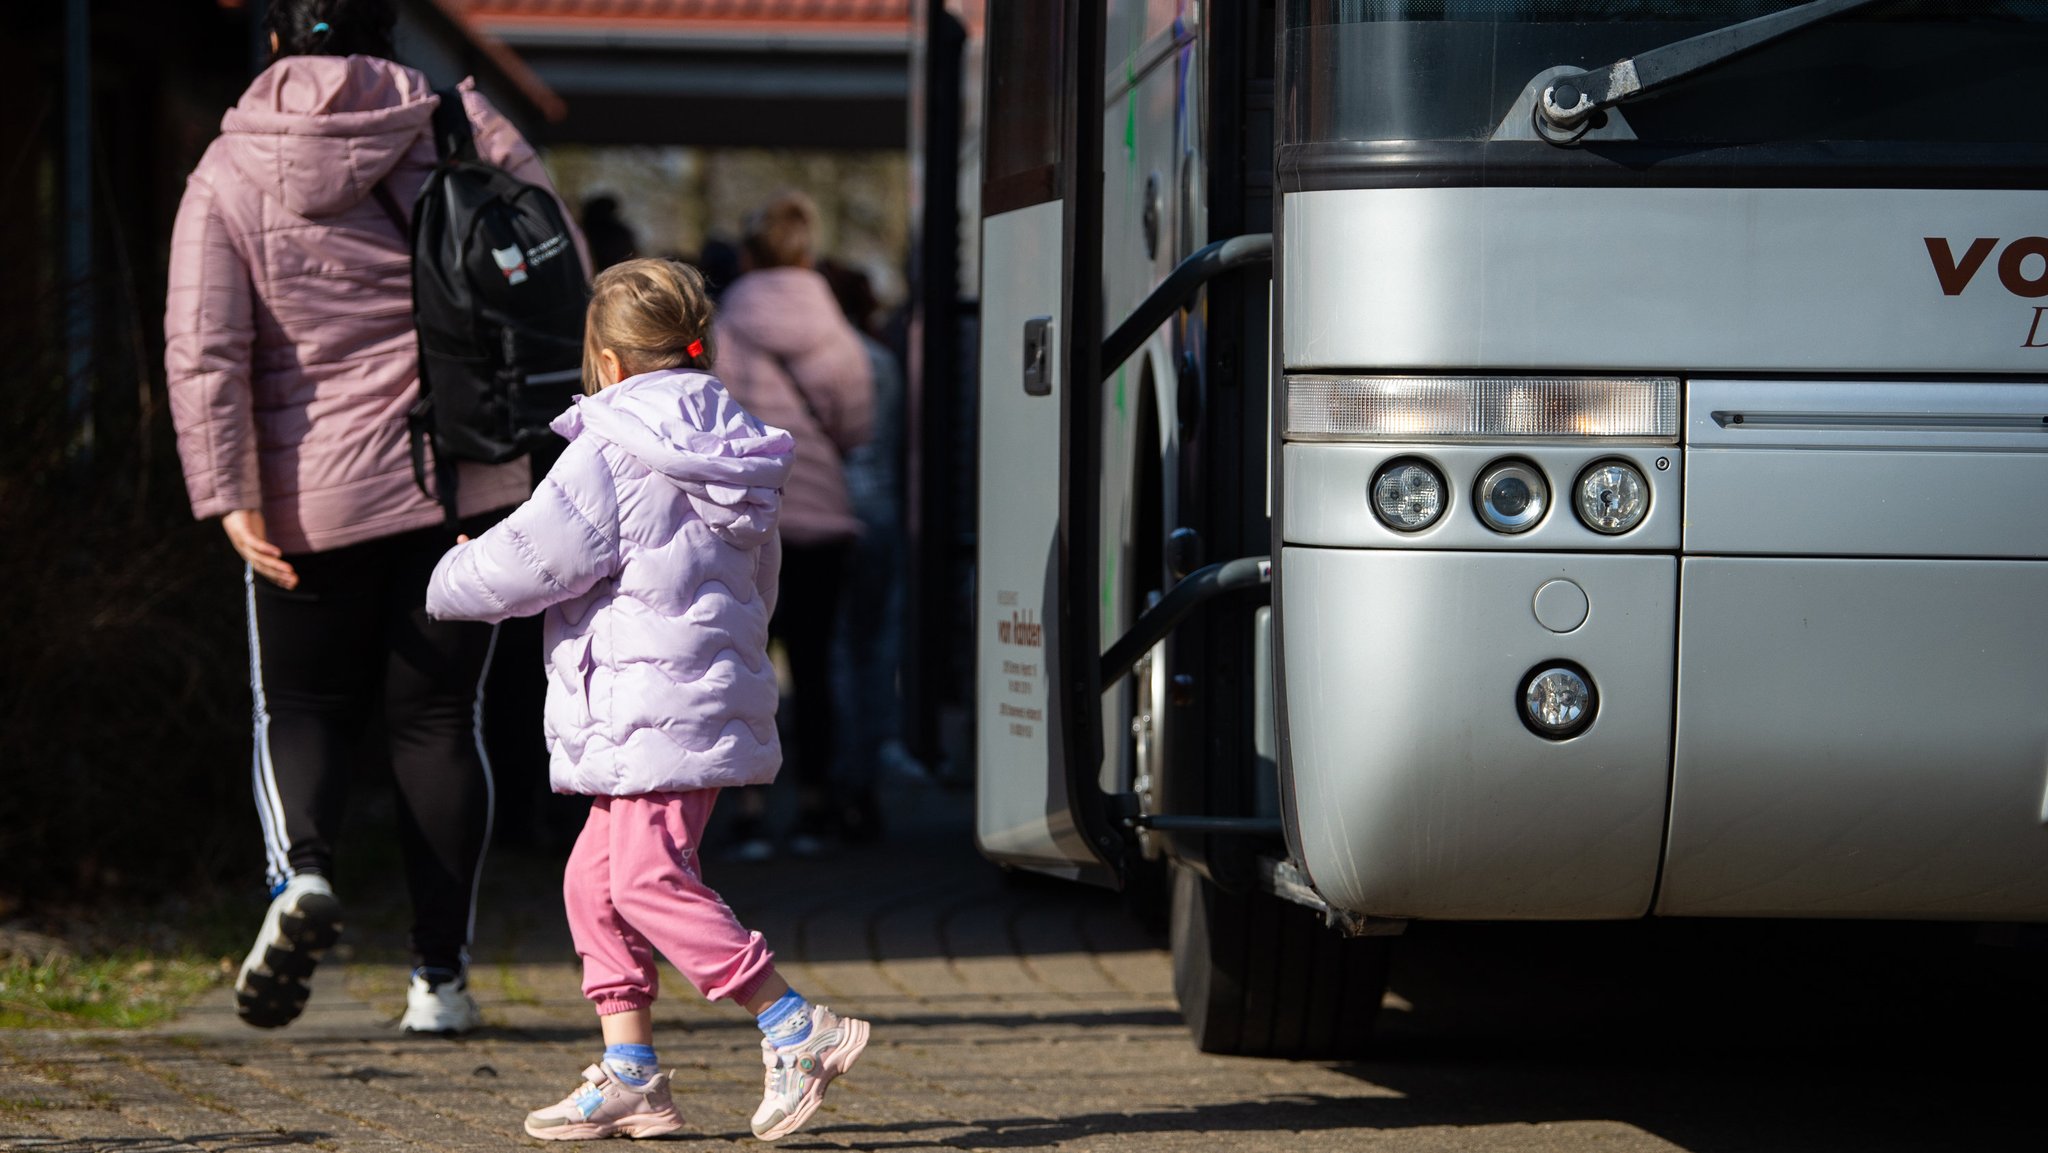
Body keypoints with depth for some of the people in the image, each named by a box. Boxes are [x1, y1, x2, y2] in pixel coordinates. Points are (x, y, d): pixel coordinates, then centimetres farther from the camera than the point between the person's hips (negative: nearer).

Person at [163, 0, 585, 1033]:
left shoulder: (228, 177, -2)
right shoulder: (457, 125, -1)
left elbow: (203, 349, -11)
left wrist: (229, 499, -12)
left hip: (314, 494, -1)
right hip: (469, 476, 1)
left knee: (304, 707, 12)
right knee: (438, 717, 9)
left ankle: (300, 867, -18)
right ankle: (440, 973, 6)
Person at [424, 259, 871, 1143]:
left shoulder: (608, 458, -11)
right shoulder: (735, 455, 17)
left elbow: (526, 561, -10)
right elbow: (757, 589, 27)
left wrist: (451, 581, 11)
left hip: (653, 707, -10)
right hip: (717, 688, 10)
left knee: (649, 878, -13)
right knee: (594, 879, 13)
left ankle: (796, 1029, -16)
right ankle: (629, 1071, 13)